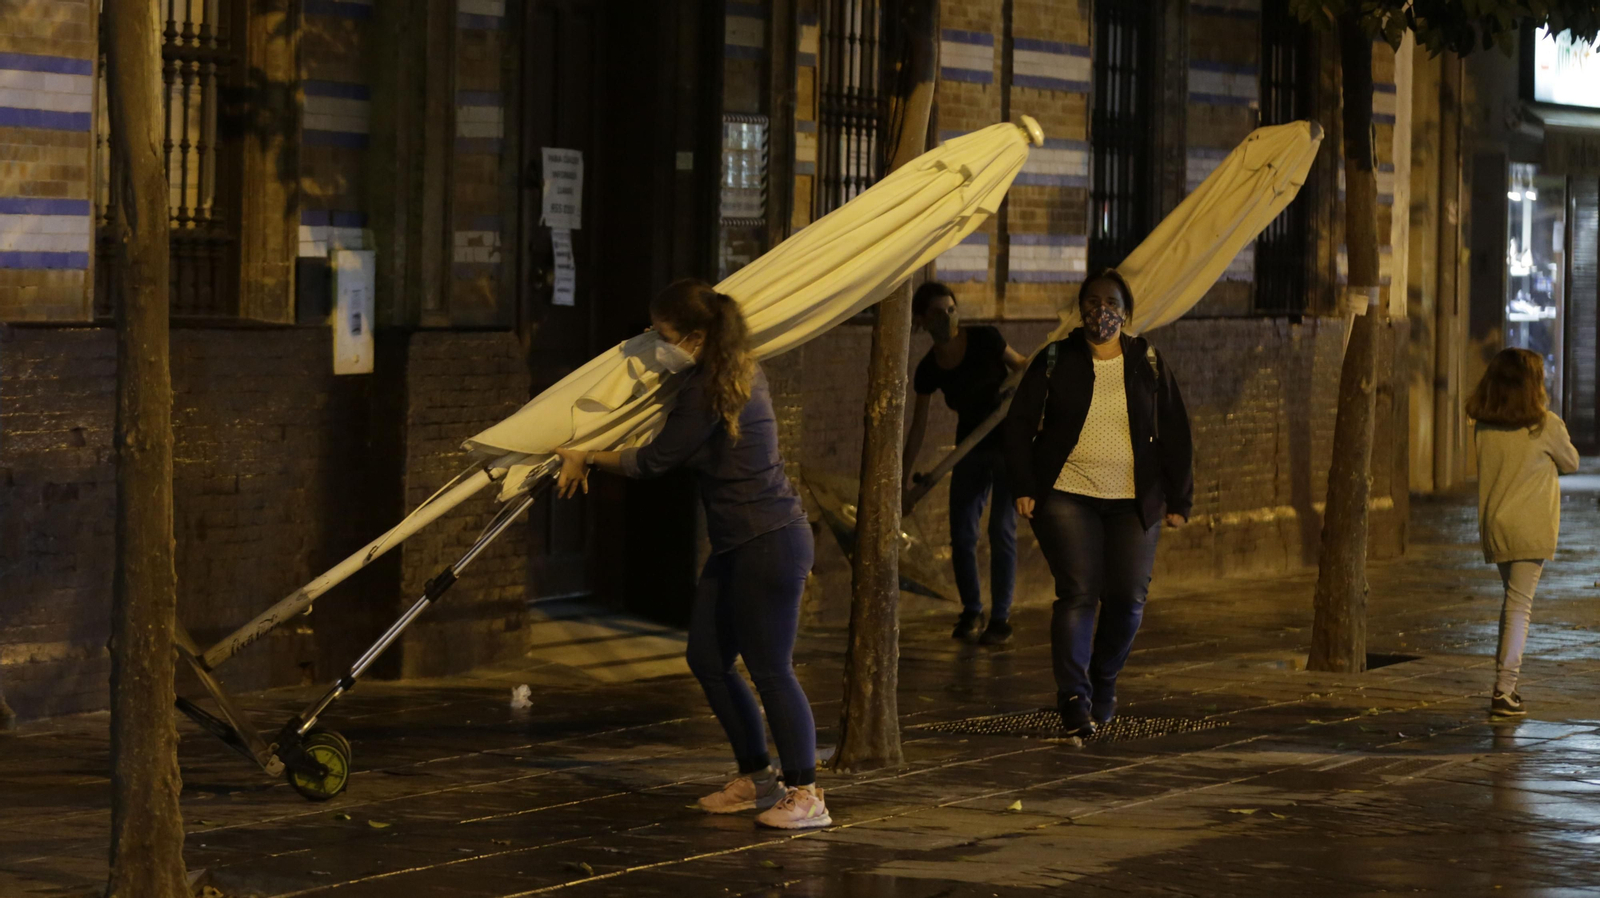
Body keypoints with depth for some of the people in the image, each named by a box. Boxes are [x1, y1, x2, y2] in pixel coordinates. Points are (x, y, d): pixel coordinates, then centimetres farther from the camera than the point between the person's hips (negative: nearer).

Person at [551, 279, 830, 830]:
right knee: (708, 659, 12)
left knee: (769, 669, -7)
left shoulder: (709, 392, -18)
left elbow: (653, 462, -11)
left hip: (769, 542, -11)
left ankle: (806, 794, -2)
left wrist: (587, 459, 2)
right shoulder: (735, 373, 12)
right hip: (737, 545, 11)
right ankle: (757, 778, 21)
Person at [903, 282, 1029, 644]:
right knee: (962, 534, 0)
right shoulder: (929, 369, -4)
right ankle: (971, 611, 20)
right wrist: (904, 479, 2)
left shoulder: (984, 340, -14)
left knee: (1002, 530, -8)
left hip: (1010, 442, -4)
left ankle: (1001, 618, 2)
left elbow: (1020, 365, 3)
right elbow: (918, 427, 2)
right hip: (971, 448, 4)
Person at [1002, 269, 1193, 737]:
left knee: (1128, 598, -2)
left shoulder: (1148, 364, 6)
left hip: (1134, 503, 2)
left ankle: (1103, 683, 22)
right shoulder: (1055, 361, 2)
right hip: (1068, 496, -2)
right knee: (1078, 593, -12)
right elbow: (1020, 425, 4)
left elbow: (1175, 434, 9)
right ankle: (1074, 700, -12)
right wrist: (1023, 487, -5)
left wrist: (1178, 500, 5)